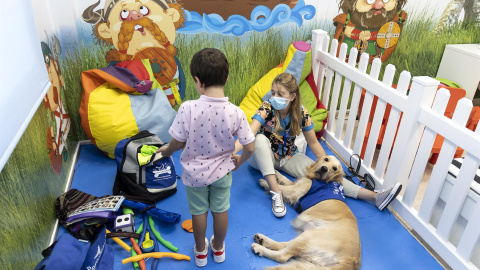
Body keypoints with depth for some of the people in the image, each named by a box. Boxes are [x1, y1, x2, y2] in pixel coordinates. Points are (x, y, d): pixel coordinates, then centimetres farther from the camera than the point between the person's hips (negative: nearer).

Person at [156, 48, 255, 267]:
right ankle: (218, 249, 47)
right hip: (222, 172, 1)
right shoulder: (235, 112, -22)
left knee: (198, 211, 22)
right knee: (220, 210, 23)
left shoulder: (188, 108, -27)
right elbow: (250, 148, -16)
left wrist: (166, 150, 6)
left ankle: (200, 251, 44)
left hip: (195, 173, -1)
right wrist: (239, 161, 6)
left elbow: (178, 143, -18)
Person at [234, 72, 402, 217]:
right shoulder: (266, 109, -23)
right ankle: (276, 194, -38)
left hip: (289, 157, 2)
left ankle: (375, 197, -20)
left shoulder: (301, 113, -15)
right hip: (264, 157, -1)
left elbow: (313, 143, -5)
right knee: (261, 138, -37)